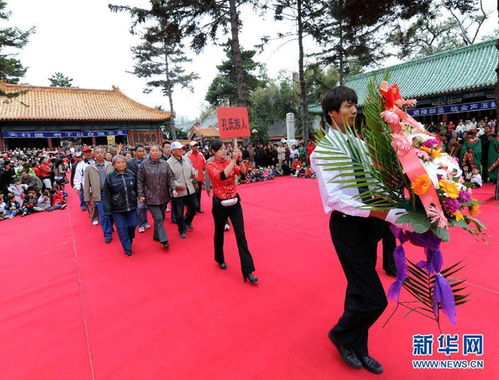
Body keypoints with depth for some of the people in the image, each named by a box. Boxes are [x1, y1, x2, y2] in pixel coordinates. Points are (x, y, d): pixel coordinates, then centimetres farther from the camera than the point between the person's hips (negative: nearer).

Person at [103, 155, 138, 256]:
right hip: (117, 209, -2)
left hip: (131, 206, 2)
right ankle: (127, 248, 17)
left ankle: (129, 241, 36)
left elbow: (137, 189, 8)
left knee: (132, 225, 5)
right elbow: (106, 195, -4)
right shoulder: (110, 177, -6)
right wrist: (108, 210, -6)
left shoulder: (131, 174, 1)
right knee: (122, 229, 2)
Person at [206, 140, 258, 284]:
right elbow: (222, 176, -26)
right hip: (220, 204, -2)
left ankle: (248, 271, 0)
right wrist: (234, 160, -26)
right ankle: (220, 260, 43)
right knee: (219, 233, 16)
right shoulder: (210, 165, -7)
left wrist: (239, 160, -22)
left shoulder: (230, 162, 4)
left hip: (234, 202, 3)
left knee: (241, 235, -3)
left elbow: (243, 172, -9)